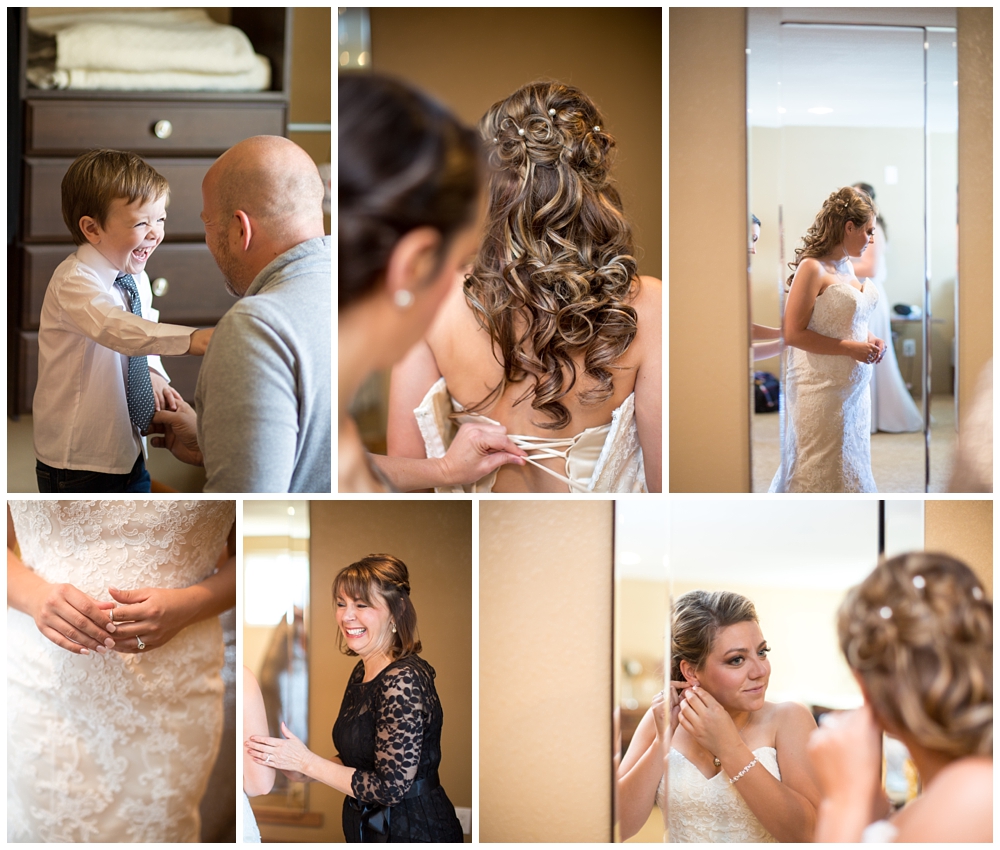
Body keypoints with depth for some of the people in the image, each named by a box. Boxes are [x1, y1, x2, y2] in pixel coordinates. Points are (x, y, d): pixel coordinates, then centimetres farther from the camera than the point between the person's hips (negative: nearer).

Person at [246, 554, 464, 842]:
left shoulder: (404, 680, -23)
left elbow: (391, 787, -24)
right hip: (369, 829, 9)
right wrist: (305, 771, -1)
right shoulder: (363, 672, 6)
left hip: (413, 832, -9)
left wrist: (307, 762, -19)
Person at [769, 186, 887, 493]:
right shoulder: (812, 268, -15)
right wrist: (851, 348, -19)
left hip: (852, 385, 9)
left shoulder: (847, 266, 11)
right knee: (821, 469, 0)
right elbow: (793, 333, -19)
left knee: (849, 464, 14)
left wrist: (870, 340, 5)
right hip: (821, 386, -9)